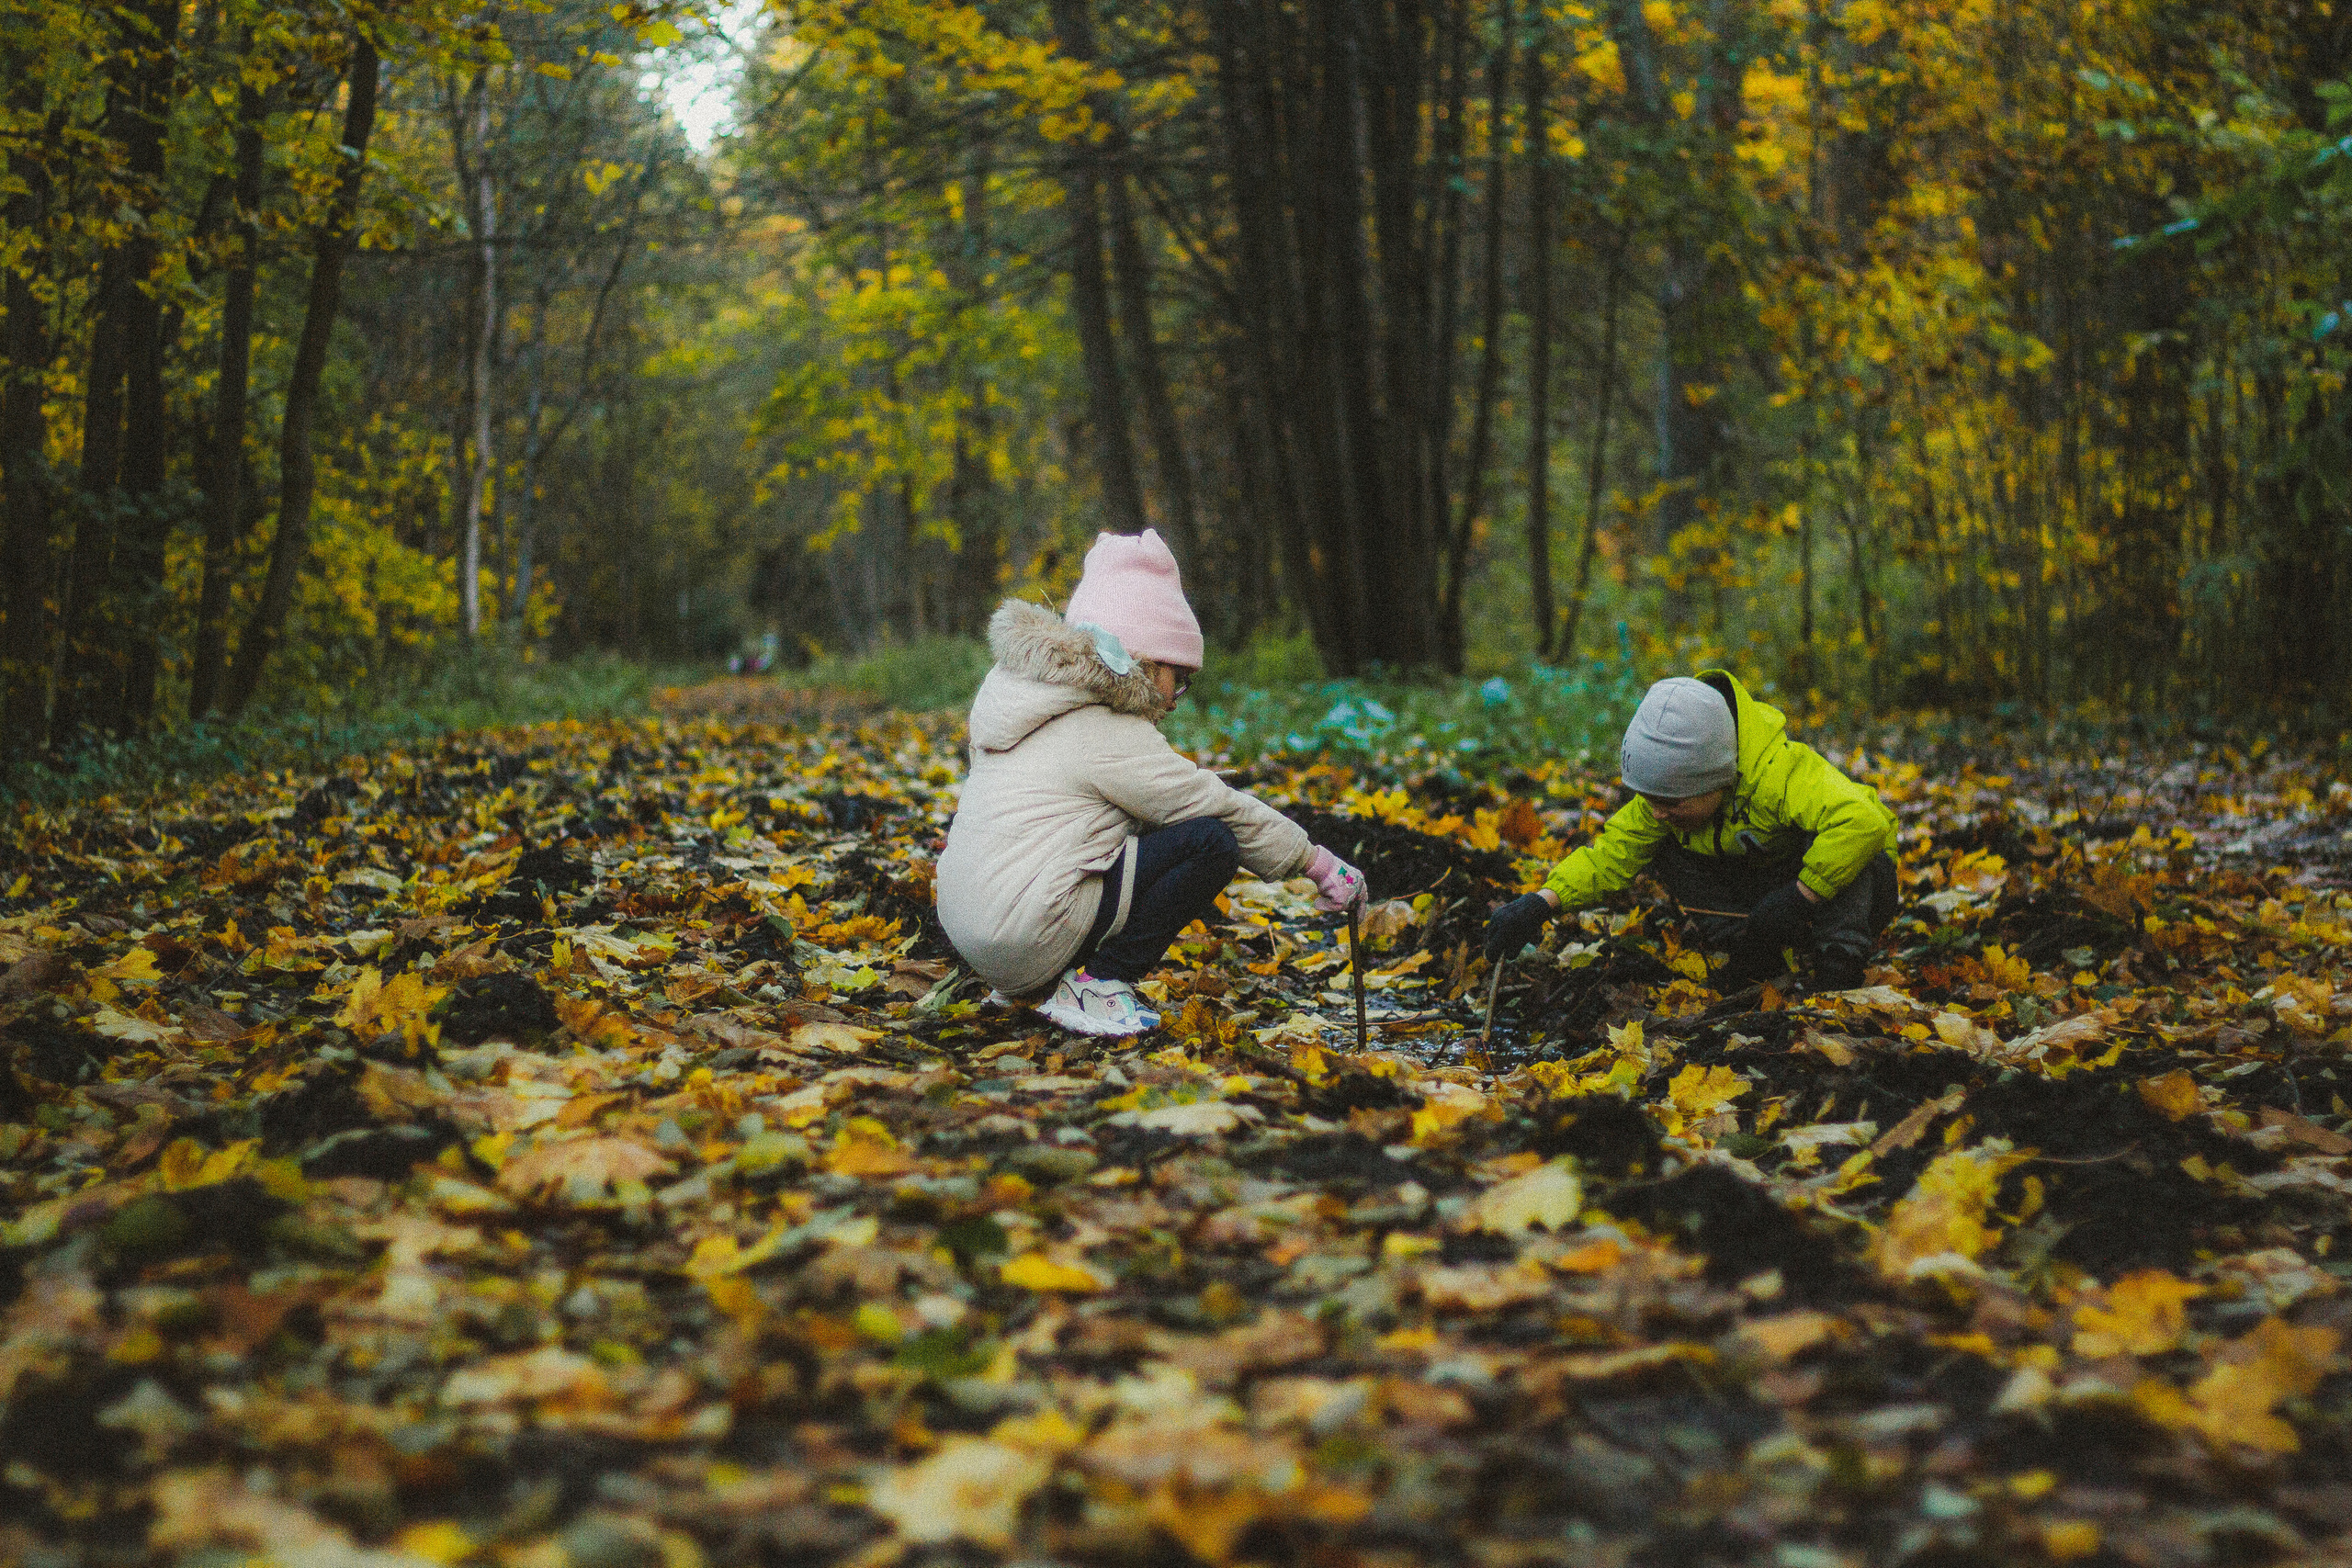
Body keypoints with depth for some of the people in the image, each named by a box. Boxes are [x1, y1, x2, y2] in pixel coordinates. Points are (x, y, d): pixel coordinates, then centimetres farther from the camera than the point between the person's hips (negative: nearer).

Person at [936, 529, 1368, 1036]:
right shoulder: (1114, 740, -10)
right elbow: (1224, 808, -5)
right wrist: (1318, 862, 6)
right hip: (1026, 937, -10)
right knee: (1211, 842, -9)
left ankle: (1032, 984, 17)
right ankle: (1097, 985, -7)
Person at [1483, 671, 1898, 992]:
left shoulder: (1783, 771, -37)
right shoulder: (1673, 788, -14)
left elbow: (1864, 822, -51)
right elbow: (1613, 852, -10)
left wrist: (1800, 898, -42)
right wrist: (1541, 903, -26)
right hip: (1764, 879, 7)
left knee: (1831, 843, -39)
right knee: (1666, 852, -11)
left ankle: (1838, 965, -20)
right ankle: (1760, 957, -7)